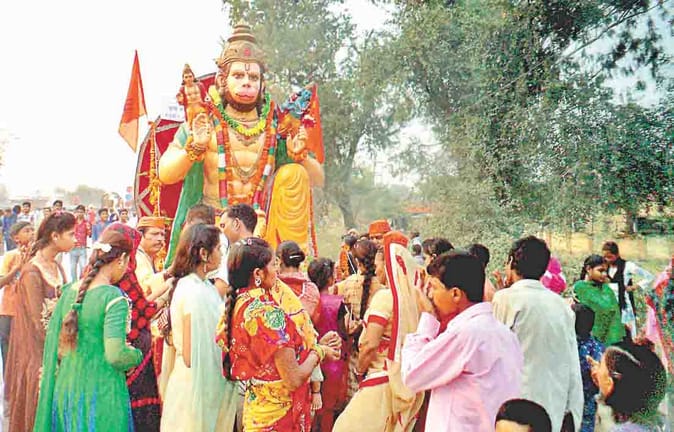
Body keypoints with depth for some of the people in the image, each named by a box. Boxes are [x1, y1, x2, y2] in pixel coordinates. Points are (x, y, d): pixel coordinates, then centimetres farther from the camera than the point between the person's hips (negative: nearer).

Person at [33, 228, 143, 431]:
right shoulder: (114, 297, -16)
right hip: (102, 394, -6)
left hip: (64, 387, 7)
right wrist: (137, 355, -4)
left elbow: (51, 340, 10)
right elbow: (115, 355, -23)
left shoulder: (68, 291, 4)